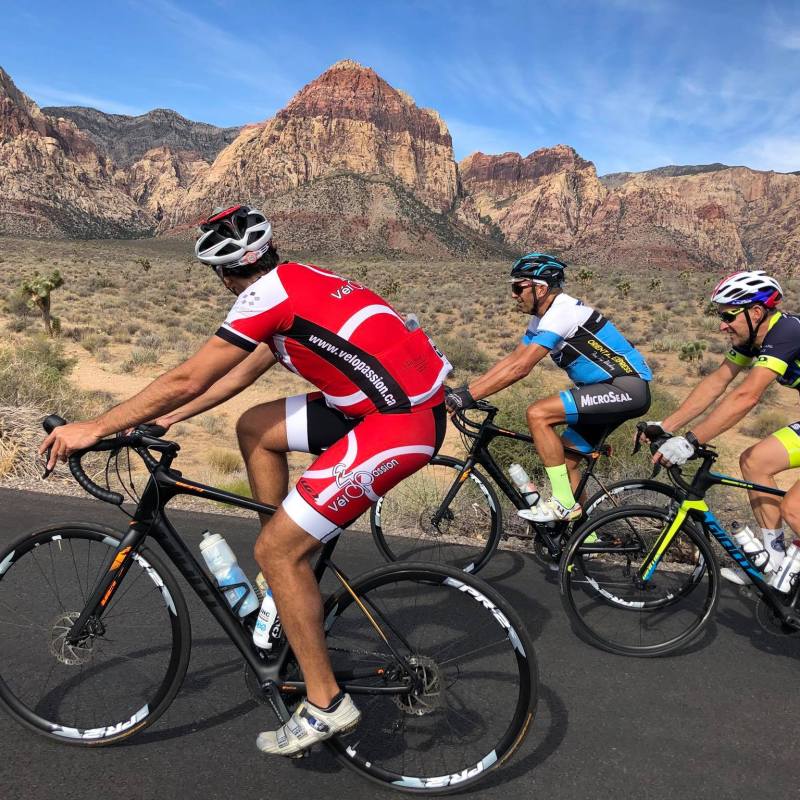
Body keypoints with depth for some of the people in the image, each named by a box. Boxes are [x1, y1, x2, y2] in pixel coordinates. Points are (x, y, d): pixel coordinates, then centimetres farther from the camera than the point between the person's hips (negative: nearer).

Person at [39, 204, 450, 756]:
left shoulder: (269, 293, -10)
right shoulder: (301, 282, 19)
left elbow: (187, 380, -11)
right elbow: (241, 374, 24)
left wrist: (95, 428, 0)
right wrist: (161, 419, 26)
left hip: (401, 423, -10)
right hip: (389, 402, 10)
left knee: (275, 549, -5)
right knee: (255, 428, 16)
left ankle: (326, 705, 8)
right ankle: (290, 576, 24)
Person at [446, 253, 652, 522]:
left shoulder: (562, 313, -20)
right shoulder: (543, 318, 11)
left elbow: (519, 369, -26)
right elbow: (510, 360, 10)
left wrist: (469, 396, -24)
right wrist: (464, 389, 2)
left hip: (627, 388, -10)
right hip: (611, 389, 10)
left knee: (537, 413, -21)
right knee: (563, 461, 9)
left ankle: (563, 503, -13)